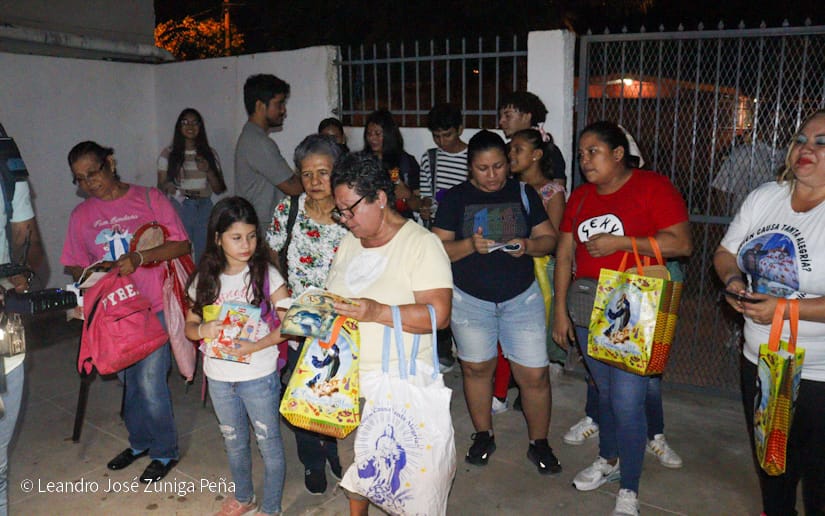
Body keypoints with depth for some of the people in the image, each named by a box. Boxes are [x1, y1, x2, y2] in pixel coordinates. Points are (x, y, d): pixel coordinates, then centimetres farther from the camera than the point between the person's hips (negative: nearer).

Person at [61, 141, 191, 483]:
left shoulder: (149, 198, -5)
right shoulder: (81, 215, 6)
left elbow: (182, 245, -9)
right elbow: (73, 265, 12)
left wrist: (139, 258, -22)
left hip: (154, 307, -4)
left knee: (150, 383, -5)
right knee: (129, 381, 17)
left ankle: (165, 451, 17)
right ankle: (140, 441, 38)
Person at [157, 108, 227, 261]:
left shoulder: (210, 153, 11)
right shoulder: (168, 154, 6)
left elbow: (219, 189, 8)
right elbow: (160, 187, 8)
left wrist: (208, 170, -8)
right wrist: (168, 187, -14)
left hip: (204, 209, 2)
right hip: (179, 209, -2)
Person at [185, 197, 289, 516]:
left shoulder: (266, 274, -12)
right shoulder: (205, 280, -2)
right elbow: (190, 326, 5)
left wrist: (254, 347, -26)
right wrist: (203, 330, -18)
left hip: (259, 376, -4)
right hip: (219, 377, 4)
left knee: (269, 444, 10)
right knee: (234, 443, 23)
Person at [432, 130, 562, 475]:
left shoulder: (524, 194, 2)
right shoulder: (455, 198, -2)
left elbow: (549, 238, 3)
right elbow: (439, 249, -6)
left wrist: (527, 245, -18)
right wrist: (470, 245, -25)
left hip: (522, 297, 1)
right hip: (470, 300, 0)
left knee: (534, 375, 0)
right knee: (476, 368, 13)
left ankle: (539, 443, 21)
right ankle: (483, 435, 34)